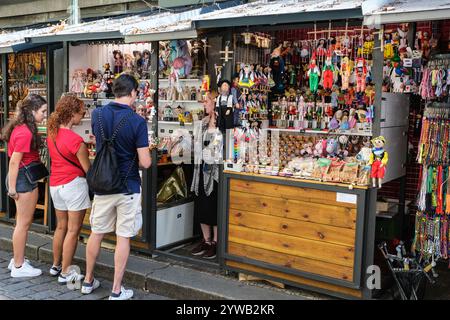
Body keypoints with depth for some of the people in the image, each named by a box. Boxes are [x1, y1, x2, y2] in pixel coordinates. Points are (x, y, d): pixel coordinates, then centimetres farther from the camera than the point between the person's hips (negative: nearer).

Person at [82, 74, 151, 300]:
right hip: (128, 188, -4)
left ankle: (88, 281, 32)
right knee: (123, 237, 5)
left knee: (96, 233, 17)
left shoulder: (97, 115, -1)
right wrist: (144, 155, 6)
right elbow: (145, 163, -16)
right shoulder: (137, 121, -16)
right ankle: (116, 291, 13)